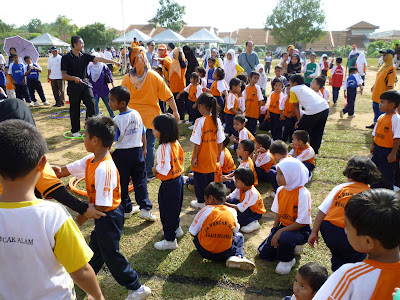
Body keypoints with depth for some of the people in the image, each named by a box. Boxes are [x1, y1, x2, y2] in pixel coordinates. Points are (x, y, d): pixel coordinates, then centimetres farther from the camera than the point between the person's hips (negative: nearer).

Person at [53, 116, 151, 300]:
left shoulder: (103, 169, -32)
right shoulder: (91, 160, -3)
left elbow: (103, 205, -30)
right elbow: (65, 170, 6)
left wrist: (85, 215, -15)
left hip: (110, 216, -9)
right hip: (103, 215, 9)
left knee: (110, 253, 6)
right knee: (96, 245, 29)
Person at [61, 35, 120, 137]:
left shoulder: (84, 56, 6)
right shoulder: (66, 58, -7)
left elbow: (99, 59, -2)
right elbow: (64, 76, -8)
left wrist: (113, 62, -10)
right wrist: (74, 78, -26)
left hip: (84, 84, 4)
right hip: (73, 86, -3)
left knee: (91, 103, -11)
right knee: (74, 109, 4)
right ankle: (75, 131, 20)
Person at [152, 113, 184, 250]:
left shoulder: (164, 148, -26)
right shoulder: (176, 143, 1)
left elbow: (164, 169, -31)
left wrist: (155, 169, -10)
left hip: (169, 185, -9)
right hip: (178, 179, 9)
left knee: (167, 210, 6)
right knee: (174, 207, 26)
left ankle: (170, 240, 18)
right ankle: (176, 229, 46)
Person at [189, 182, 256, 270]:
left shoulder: (205, 211, -8)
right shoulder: (232, 212, -1)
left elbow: (192, 233, -1)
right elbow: (235, 231, 12)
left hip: (205, 252, 0)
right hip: (225, 254, 0)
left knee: (196, 235, 28)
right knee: (239, 236, 25)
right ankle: (239, 256, -1)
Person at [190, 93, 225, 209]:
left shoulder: (200, 121, -20)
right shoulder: (217, 120, -4)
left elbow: (197, 142, -19)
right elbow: (220, 141, 2)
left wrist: (194, 158, -10)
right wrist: (218, 155, 14)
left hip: (201, 158, -5)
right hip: (212, 158, 5)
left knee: (199, 179, 12)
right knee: (210, 178, 20)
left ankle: (201, 201, 23)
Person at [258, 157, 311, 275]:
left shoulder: (303, 194, -24)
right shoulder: (280, 190, -2)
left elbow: (302, 222, -24)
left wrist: (280, 231, -25)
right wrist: (274, 232, -2)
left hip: (300, 230, -7)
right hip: (284, 227, 7)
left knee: (285, 238, -38)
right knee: (263, 252, 0)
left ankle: (287, 260, -5)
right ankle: (291, 246, 22)